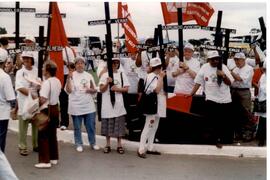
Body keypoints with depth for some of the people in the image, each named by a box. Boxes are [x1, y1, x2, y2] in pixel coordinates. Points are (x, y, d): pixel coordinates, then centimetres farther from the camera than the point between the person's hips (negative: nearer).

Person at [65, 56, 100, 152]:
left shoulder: (89, 76, 6)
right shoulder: (72, 75, -5)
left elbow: (95, 90, 11)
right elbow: (68, 91, -14)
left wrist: (91, 90, -12)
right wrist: (68, 78, -24)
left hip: (89, 106, 3)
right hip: (76, 106, -3)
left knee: (91, 126, 9)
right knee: (77, 127, 7)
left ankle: (93, 143, 24)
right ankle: (79, 144, 21)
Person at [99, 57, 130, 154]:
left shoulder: (122, 74, 6)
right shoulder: (104, 75, 4)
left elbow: (126, 89, 3)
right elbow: (101, 90, -1)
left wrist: (117, 89, -14)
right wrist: (107, 83, -17)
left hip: (118, 104, 0)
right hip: (107, 104, 0)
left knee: (119, 125, 2)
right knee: (107, 125, 6)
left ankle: (119, 145, 11)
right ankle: (108, 145, 16)